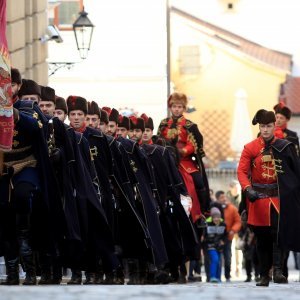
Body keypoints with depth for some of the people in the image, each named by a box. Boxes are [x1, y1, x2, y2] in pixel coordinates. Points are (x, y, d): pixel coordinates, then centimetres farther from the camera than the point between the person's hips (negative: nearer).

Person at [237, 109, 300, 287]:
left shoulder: (285, 147, 1)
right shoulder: (250, 148, 0)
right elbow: (242, 171, -6)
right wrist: (248, 189, -22)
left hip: (279, 197, -1)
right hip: (259, 198, 1)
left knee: (279, 231, -17)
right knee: (262, 238, 7)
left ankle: (278, 271, -21)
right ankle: (264, 276, 13)